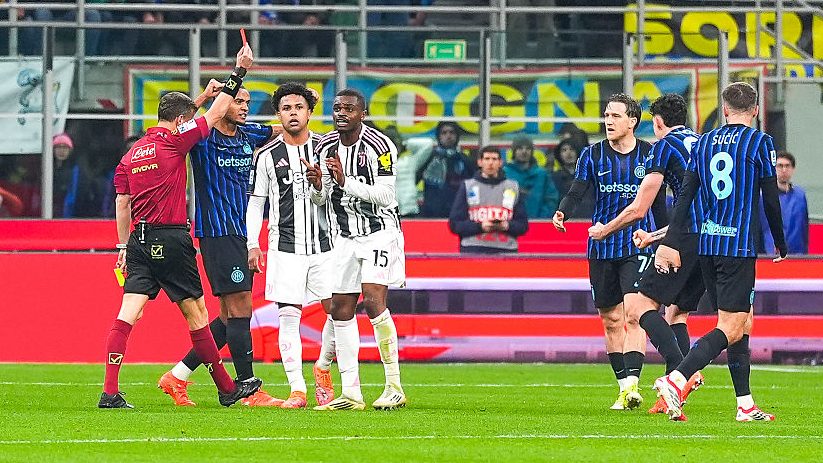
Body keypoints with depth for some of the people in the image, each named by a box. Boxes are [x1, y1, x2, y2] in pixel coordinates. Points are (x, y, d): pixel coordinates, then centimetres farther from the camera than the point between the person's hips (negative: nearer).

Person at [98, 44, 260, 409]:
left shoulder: (131, 155, 13)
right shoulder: (175, 141, -4)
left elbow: (122, 205, 14)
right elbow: (216, 113, 1)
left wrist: (124, 246, 21)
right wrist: (239, 71, 9)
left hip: (139, 242, 5)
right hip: (171, 239, -5)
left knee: (127, 315, -3)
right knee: (196, 314, 5)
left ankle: (110, 392, -14)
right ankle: (227, 389, 15)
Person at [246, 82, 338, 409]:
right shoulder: (268, 156, 4)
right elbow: (255, 201, 8)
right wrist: (252, 244, 2)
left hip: (324, 244, 1)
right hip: (285, 247, -1)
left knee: (338, 309, -5)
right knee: (288, 316, -7)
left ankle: (323, 368, 20)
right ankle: (297, 389, -4)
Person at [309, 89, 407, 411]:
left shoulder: (379, 146, -14)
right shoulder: (326, 147, 5)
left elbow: (385, 194, -20)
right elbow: (321, 199, 11)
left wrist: (345, 182, -28)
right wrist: (317, 186, -12)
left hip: (380, 232, -7)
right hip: (347, 237, 7)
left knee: (373, 300, -21)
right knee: (341, 309, 2)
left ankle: (395, 387, -14)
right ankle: (351, 393, 6)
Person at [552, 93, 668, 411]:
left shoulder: (649, 155, 3)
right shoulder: (592, 155, 4)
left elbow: (659, 201, 11)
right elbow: (576, 192, -5)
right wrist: (562, 212, -26)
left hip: (638, 245, -2)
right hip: (602, 248, 3)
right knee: (611, 320, 6)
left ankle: (632, 384, -23)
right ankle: (624, 388, 16)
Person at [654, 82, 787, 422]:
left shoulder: (703, 143, 10)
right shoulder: (760, 143, -3)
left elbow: (686, 195, 6)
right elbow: (771, 199, 0)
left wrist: (671, 243, 4)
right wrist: (781, 244, 13)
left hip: (707, 244, 6)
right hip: (739, 246, -6)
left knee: (743, 322, 15)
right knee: (731, 328, -8)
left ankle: (745, 404, 14)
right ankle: (676, 380, -26)